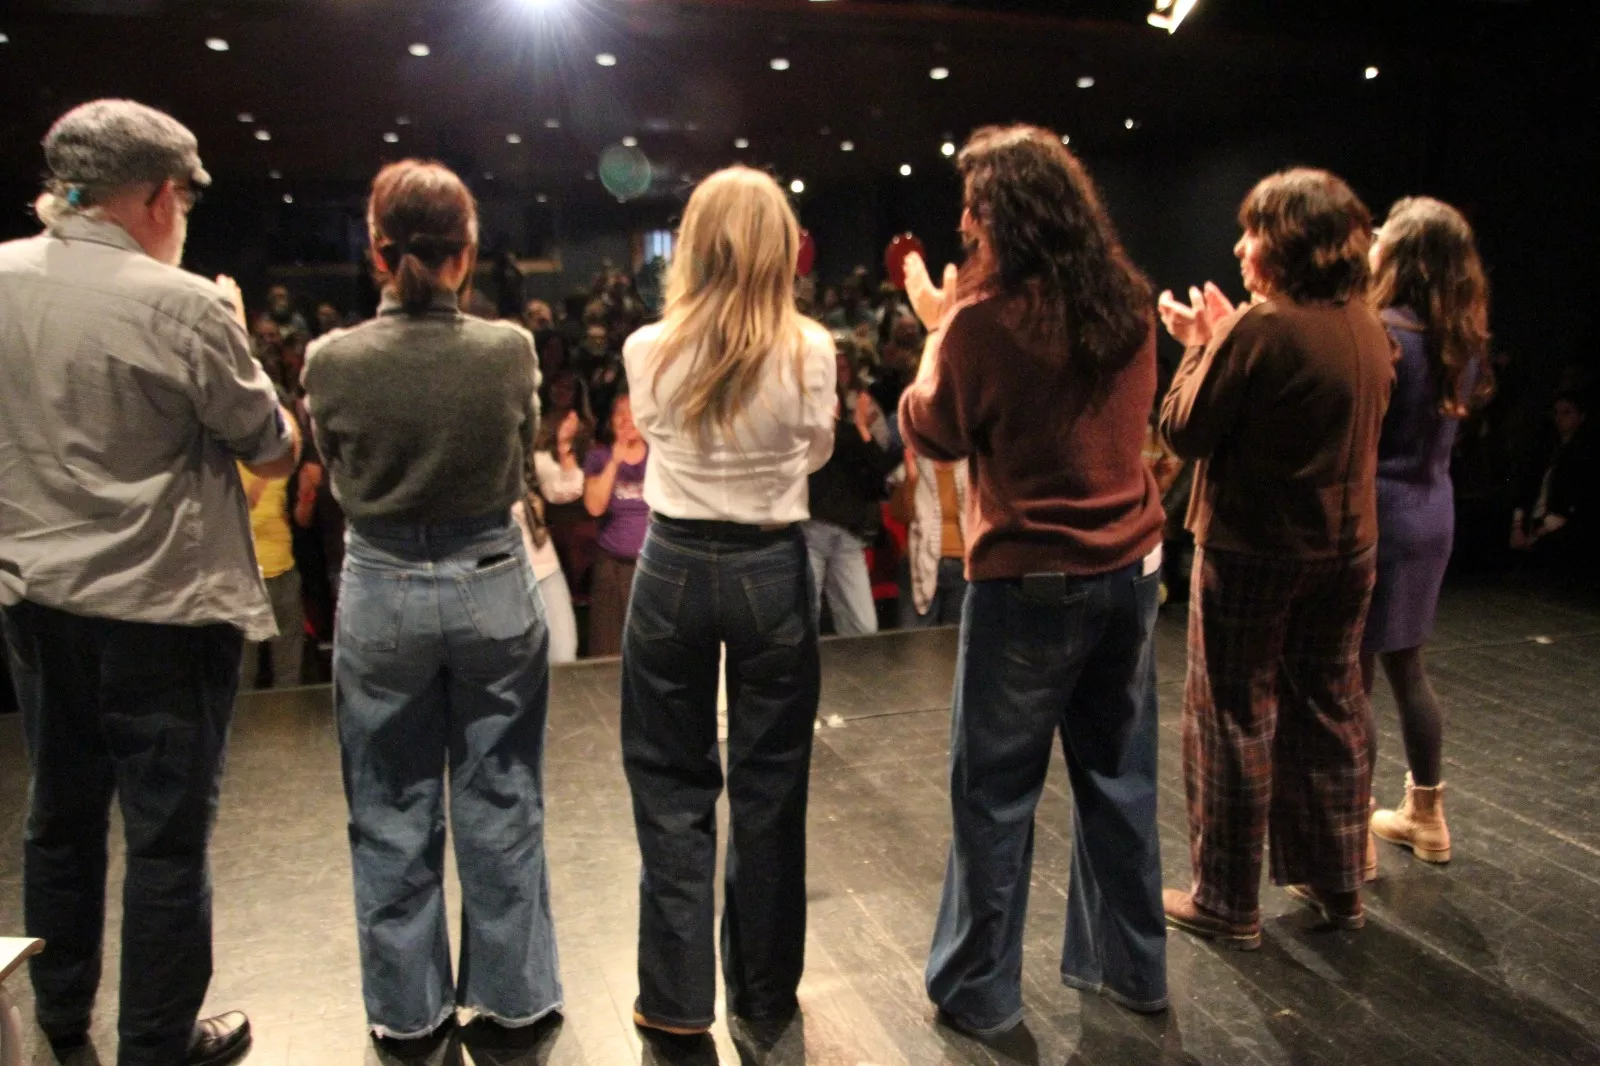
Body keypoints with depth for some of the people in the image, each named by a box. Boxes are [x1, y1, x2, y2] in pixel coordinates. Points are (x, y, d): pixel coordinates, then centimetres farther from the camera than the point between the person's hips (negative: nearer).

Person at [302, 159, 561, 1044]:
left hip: (383, 594, 0)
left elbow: (340, 479, 5)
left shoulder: (333, 360, -11)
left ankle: (408, 1006, 31)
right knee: (499, 803, 14)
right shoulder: (510, 349, -11)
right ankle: (511, 992, 29)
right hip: (493, 588, 0)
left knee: (393, 813, 16)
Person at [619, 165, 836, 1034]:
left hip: (674, 570, 1)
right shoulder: (808, 352, -10)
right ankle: (764, 988, 29)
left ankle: (677, 996, 22)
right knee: (768, 784, 13)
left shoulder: (649, 351, -7)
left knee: (672, 785, 13)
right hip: (771, 572, 0)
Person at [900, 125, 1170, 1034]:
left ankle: (978, 988, 20)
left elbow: (933, 432, -2)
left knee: (995, 790, 7)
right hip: (1131, 567, 6)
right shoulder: (1126, 302, 3)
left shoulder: (985, 318, -15)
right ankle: (1131, 965, 32)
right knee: (1120, 775, 17)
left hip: (1031, 581, -6)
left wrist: (940, 327, 10)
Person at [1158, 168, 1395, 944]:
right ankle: (1338, 884, 32)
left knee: (1234, 718, 4)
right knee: (1330, 712, 18)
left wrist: (1200, 345, -1)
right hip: (1346, 547, 8)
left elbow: (1183, 431, -15)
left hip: (1252, 550, -7)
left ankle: (1227, 902, 16)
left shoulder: (1260, 327, -19)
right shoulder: (1367, 327, 6)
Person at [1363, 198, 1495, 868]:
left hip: (1378, 518, -9)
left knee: (1350, 680, 1)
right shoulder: (1462, 340, 8)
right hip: (1431, 515, 9)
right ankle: (1427, 816, 34)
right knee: (1406, 669, 20)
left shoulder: (1381, 334, -17)